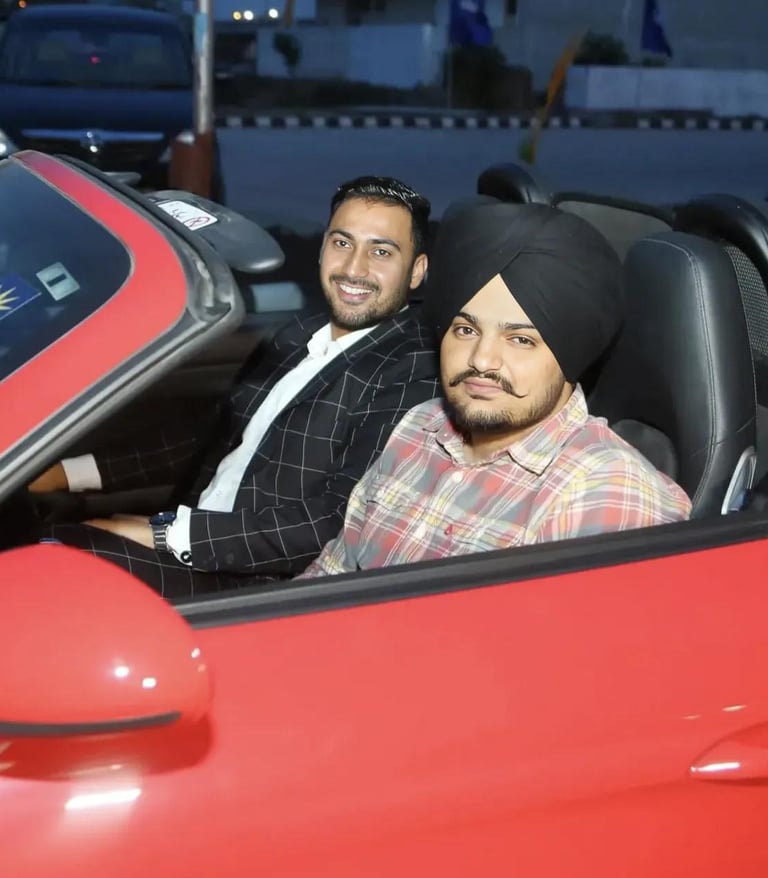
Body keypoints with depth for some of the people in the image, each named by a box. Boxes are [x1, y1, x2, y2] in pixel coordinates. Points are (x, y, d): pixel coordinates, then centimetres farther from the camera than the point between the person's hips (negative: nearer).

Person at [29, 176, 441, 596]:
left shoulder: (410, 380, -13)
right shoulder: (297, 337, 13)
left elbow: (342, 524, -21)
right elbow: (212, 438, 16)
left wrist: (167, 533, -20)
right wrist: (65, 473, 5)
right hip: (189, 555, 7)